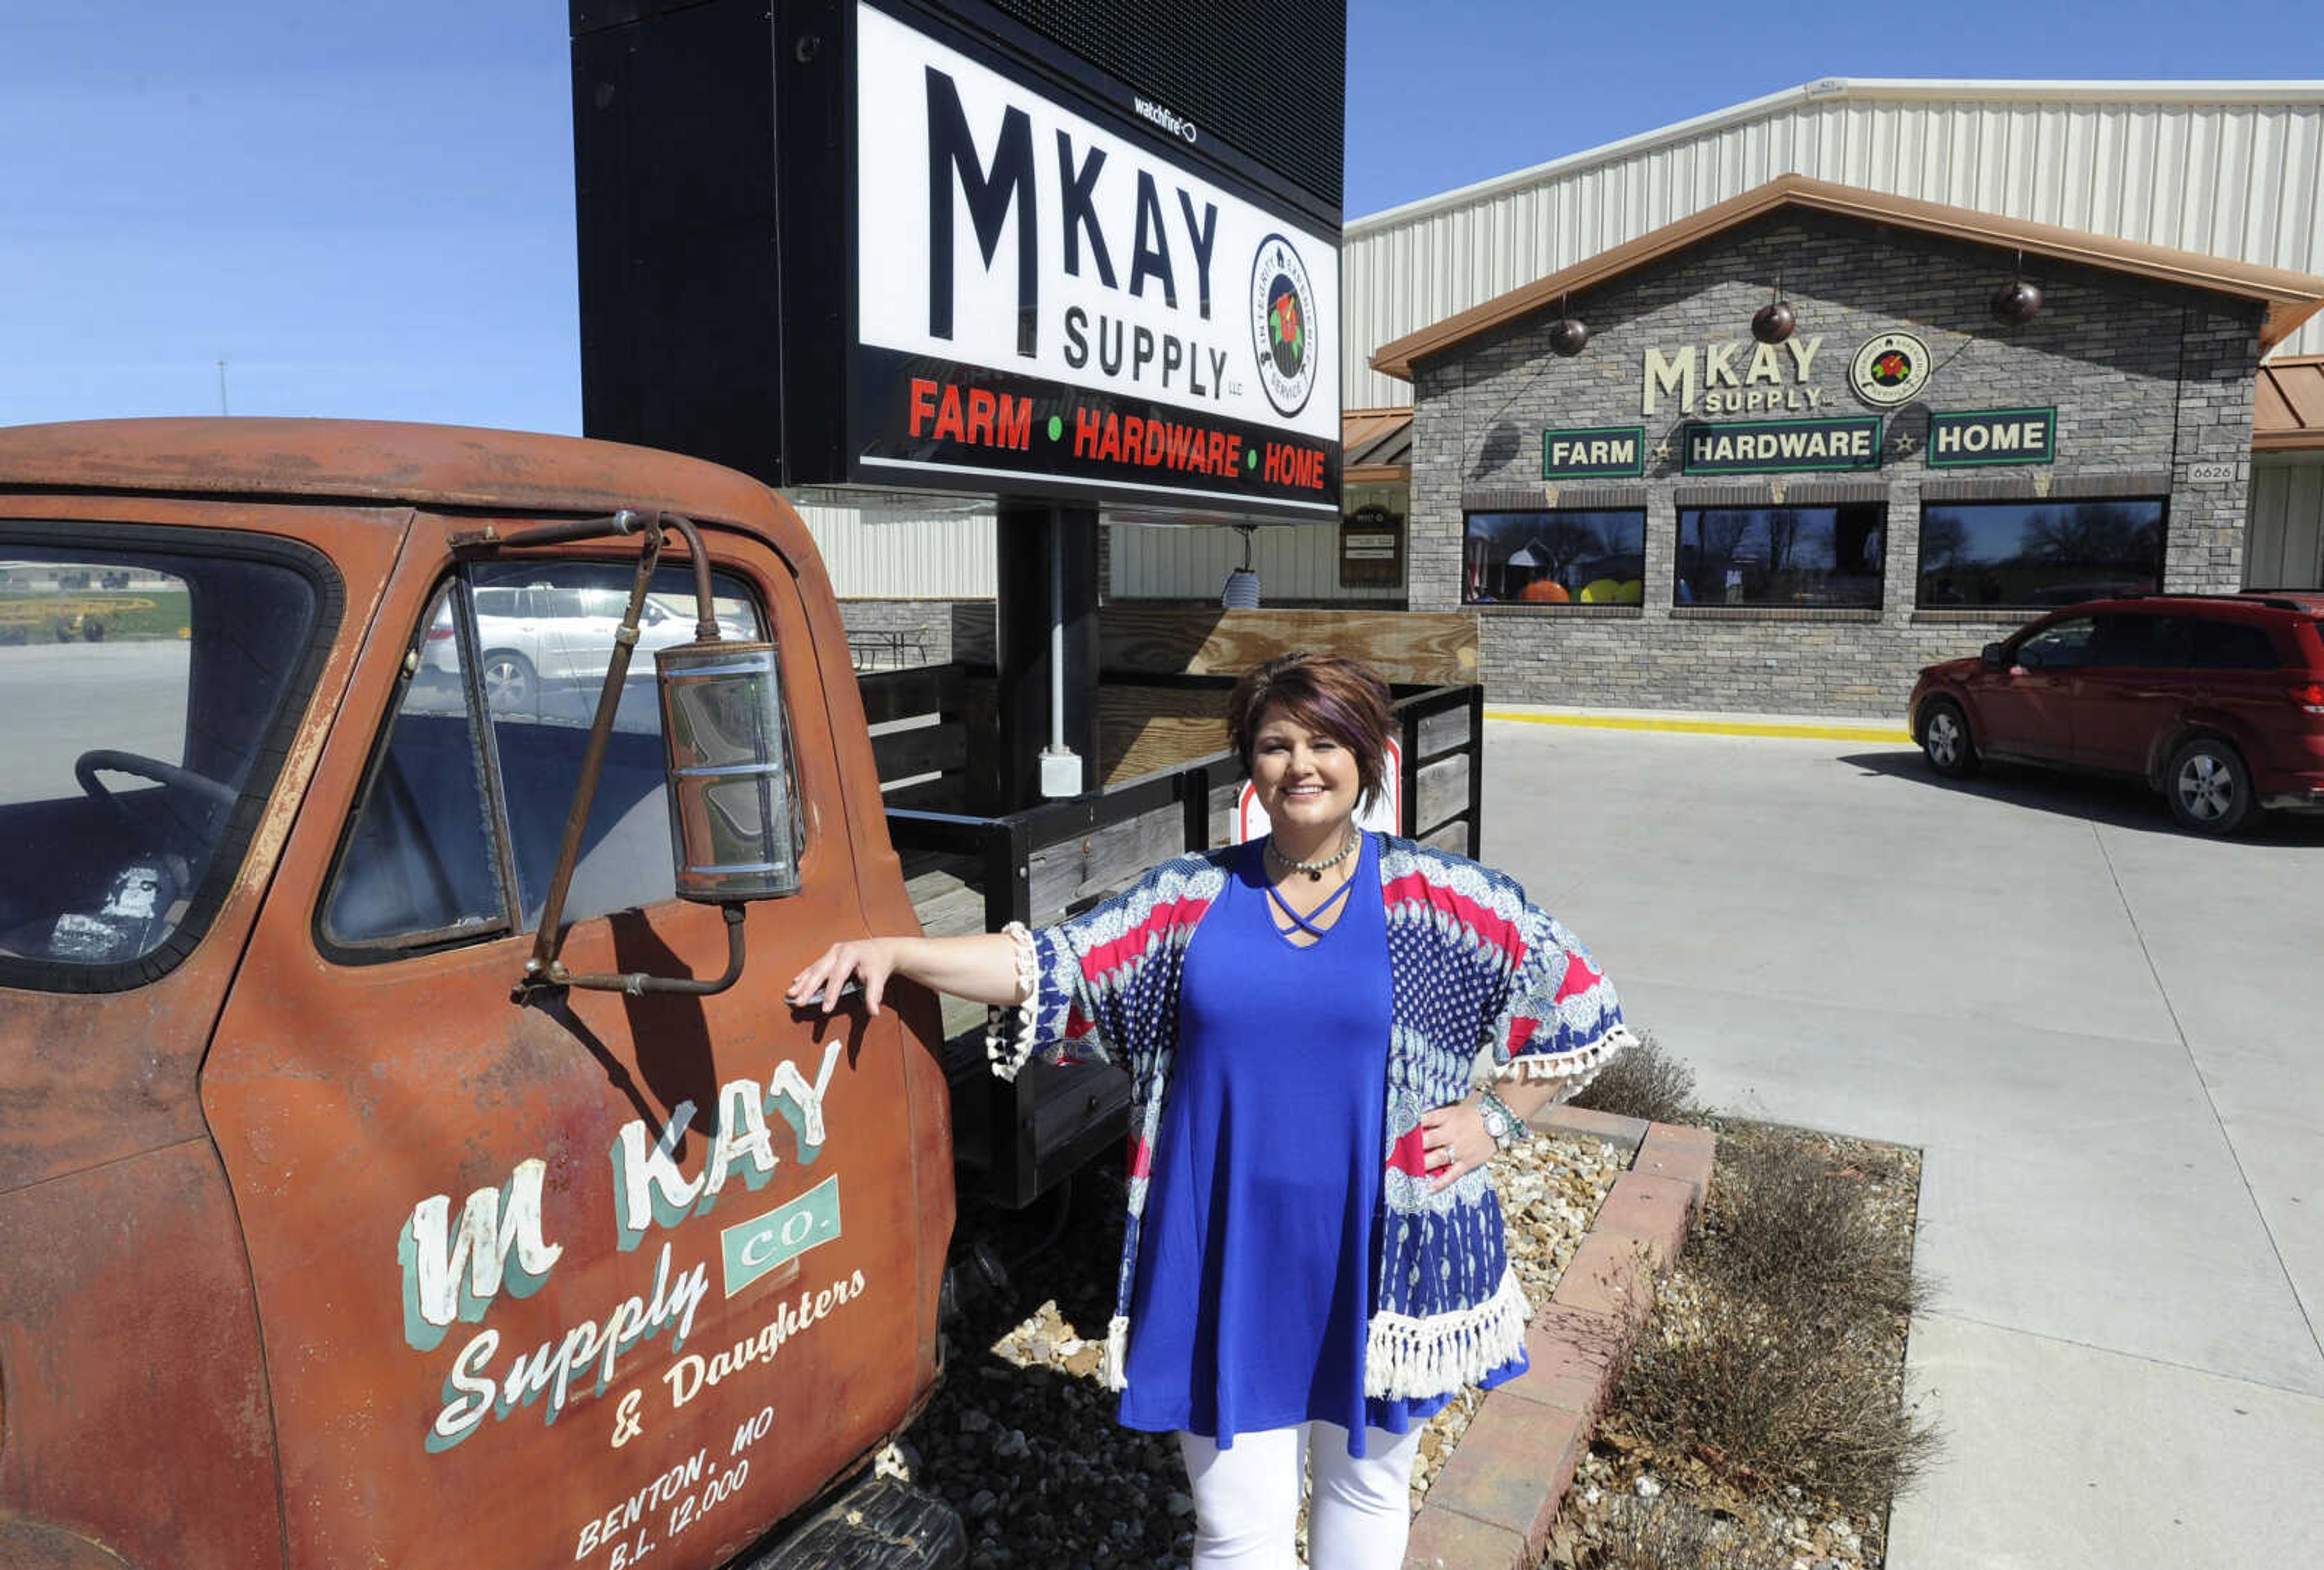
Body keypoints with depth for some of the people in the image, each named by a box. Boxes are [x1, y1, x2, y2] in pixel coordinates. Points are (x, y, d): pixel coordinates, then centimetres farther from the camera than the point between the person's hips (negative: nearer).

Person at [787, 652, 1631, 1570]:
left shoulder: (1438, 899, -3)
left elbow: (1577, 1006, 3)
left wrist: (1498, 1117, -3)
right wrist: (894, 952, -13)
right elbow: (1051, 967, -3)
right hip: (1229, 1264, 0)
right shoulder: (1190, 901, 1)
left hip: (1378, 1260, 0)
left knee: (1365, 1485, 20)